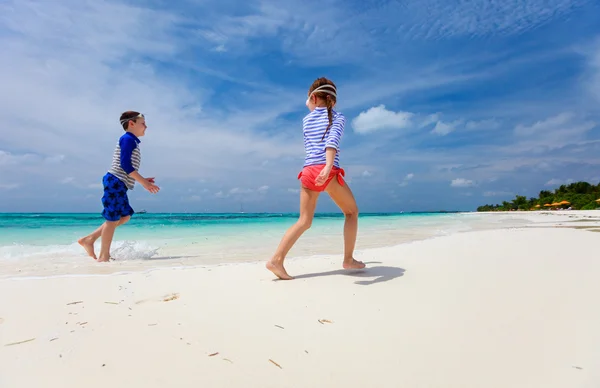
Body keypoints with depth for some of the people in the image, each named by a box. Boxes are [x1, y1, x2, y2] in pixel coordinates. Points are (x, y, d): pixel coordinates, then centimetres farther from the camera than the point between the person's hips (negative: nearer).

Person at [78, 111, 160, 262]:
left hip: (118, 184, 10)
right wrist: (143, 182, -19)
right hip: (115, 182, -10)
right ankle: (104, 256, 4)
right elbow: (125, 165, -20)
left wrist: (143, 180, 16)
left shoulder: (131, 141, 21)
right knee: (113, 218, -5)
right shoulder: (128, 139, -9)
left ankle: (89, 239, 19)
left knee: (125, 216, 15)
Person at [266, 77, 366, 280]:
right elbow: (333, 140, -14)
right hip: (328, 171, -4)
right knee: (351, 211, 16)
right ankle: (348, 259, 17)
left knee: (304, 221, 7)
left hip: (308, 171, 4)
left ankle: (276, 259, -7)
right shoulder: (338, 117, 8)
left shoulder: (306, 120, 18)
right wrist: (328, 166, -27)